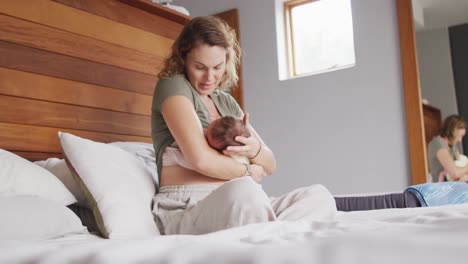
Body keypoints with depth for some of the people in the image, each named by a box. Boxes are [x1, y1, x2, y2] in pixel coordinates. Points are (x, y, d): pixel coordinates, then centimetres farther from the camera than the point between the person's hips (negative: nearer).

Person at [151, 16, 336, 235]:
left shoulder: (226, 101, 20)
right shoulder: (172, 86, -1)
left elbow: (270, 166, 17)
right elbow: (201, 159, -17)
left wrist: (255, 150, -7)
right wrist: (249, 172, 0)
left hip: (234, 207, 8)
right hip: (187, 209, -7)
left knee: (319, 196, -13)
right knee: (244, 191, -39)